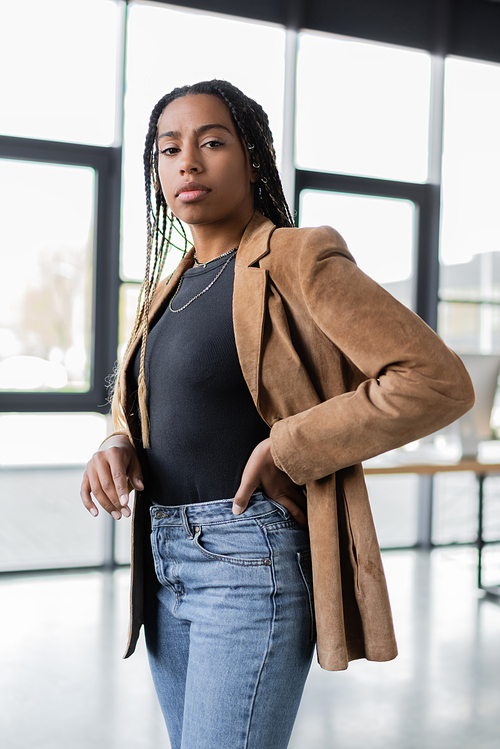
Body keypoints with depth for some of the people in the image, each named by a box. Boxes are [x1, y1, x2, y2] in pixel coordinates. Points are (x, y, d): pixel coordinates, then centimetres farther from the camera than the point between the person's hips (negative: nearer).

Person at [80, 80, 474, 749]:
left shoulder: (296, 260, -10)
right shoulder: (169, 288, 13)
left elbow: (439, 381, -18)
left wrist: (286, 449, -17)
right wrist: (119, 447, 3)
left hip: (253, 559, -8)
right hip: (165, 564, 8)